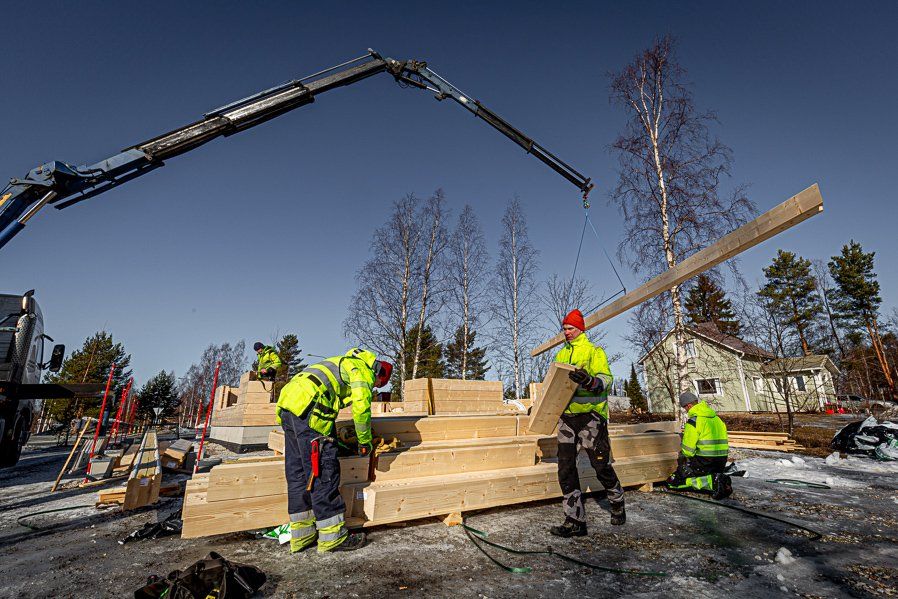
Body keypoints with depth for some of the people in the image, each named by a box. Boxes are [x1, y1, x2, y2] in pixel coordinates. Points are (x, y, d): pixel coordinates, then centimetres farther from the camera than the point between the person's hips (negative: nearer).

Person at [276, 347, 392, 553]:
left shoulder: (345, 363, 31)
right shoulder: (364, 370, 5)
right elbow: (361, 407, -6)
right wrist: (365, 442, 9)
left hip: (287, 403, 10)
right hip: (308, 409, -10)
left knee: (297, 472, 14)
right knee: (322, 473, -3)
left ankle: (301, 536, 24)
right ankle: (332, 536, 6)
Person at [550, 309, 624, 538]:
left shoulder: (594, 351, -2)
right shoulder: (561, 355, 16)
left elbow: (606, 379, -15)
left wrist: (589, 381, -35)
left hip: (590, 415, -5)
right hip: (566, 417, 5)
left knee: (601, 465, 6)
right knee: (566, 469, 1)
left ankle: (617, 504, 35)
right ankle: (576, 520, 10)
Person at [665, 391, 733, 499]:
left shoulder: (693, 421, -13)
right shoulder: (716, 418, 12)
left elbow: (687, 450, -14)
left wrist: (681, 458, 8)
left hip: (703, 462, -8)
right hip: (722, 463, 8)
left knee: (673, 482, -3)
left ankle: (712, 482, -16)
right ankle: (719, 480, 2)